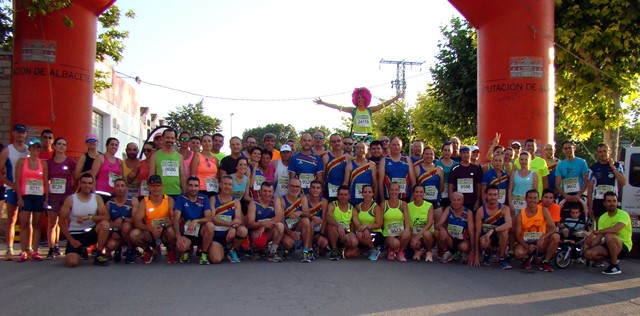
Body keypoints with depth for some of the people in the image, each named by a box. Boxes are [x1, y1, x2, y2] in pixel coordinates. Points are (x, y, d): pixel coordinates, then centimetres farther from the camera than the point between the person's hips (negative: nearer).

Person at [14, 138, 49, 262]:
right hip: (25, 196, -1)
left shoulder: (43, 163, 8)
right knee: (24, 223, -5)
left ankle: (34, 251, 6)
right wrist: (19, 197, -7)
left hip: (39, 196, 1)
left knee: (36, 224, 4)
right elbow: (17, 181, 1)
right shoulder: (22, 161, 4)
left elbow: (46, 182, 7)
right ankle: (24, 252, -2)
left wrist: (46, 198, -1)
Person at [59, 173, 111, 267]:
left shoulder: (97, 198, -1)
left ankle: (99, 255, -13)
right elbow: (62, 221, -5)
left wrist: (89, 217, -25)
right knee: (72, 262, -23)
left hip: (91, 232, 1)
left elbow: (106, 217, -12)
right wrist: (71, 240, -11)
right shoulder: (70, 199, -7)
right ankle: (81, 250, 16)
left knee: (105, 224, -30)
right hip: (75, 234, -1)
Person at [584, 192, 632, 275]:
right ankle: (613, 260, 8)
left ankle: (615, 266, -17)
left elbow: (615, 229, -33)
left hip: (624, 247, -6)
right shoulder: (602, 218, 5)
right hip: (609, 246, 6)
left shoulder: (623, 215, -14)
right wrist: (590, 246, -22)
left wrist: (595, 232, -32)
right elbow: (599, 236, -2)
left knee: (609, 236, -36)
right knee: (589, 253, -19)